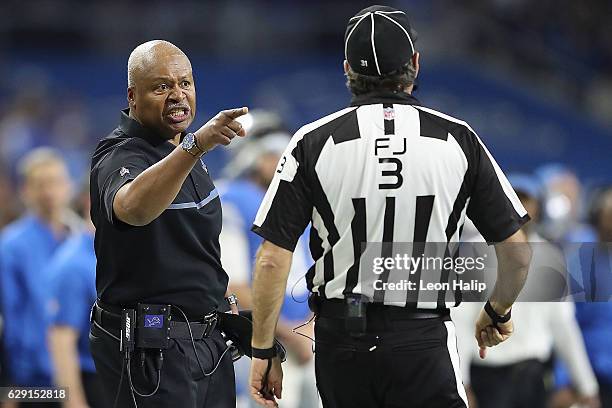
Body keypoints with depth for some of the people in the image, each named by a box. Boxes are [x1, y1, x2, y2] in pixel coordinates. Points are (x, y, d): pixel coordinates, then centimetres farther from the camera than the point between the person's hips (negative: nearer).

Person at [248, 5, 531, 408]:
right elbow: (517, 251, 3)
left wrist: (263, 352, 5)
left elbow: (273, 260, -4)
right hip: (425, 341, -1)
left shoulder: (314, 142, -1)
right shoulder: (458, 140, 0)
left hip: (340, 340, 1)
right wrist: (498, 314, 22)